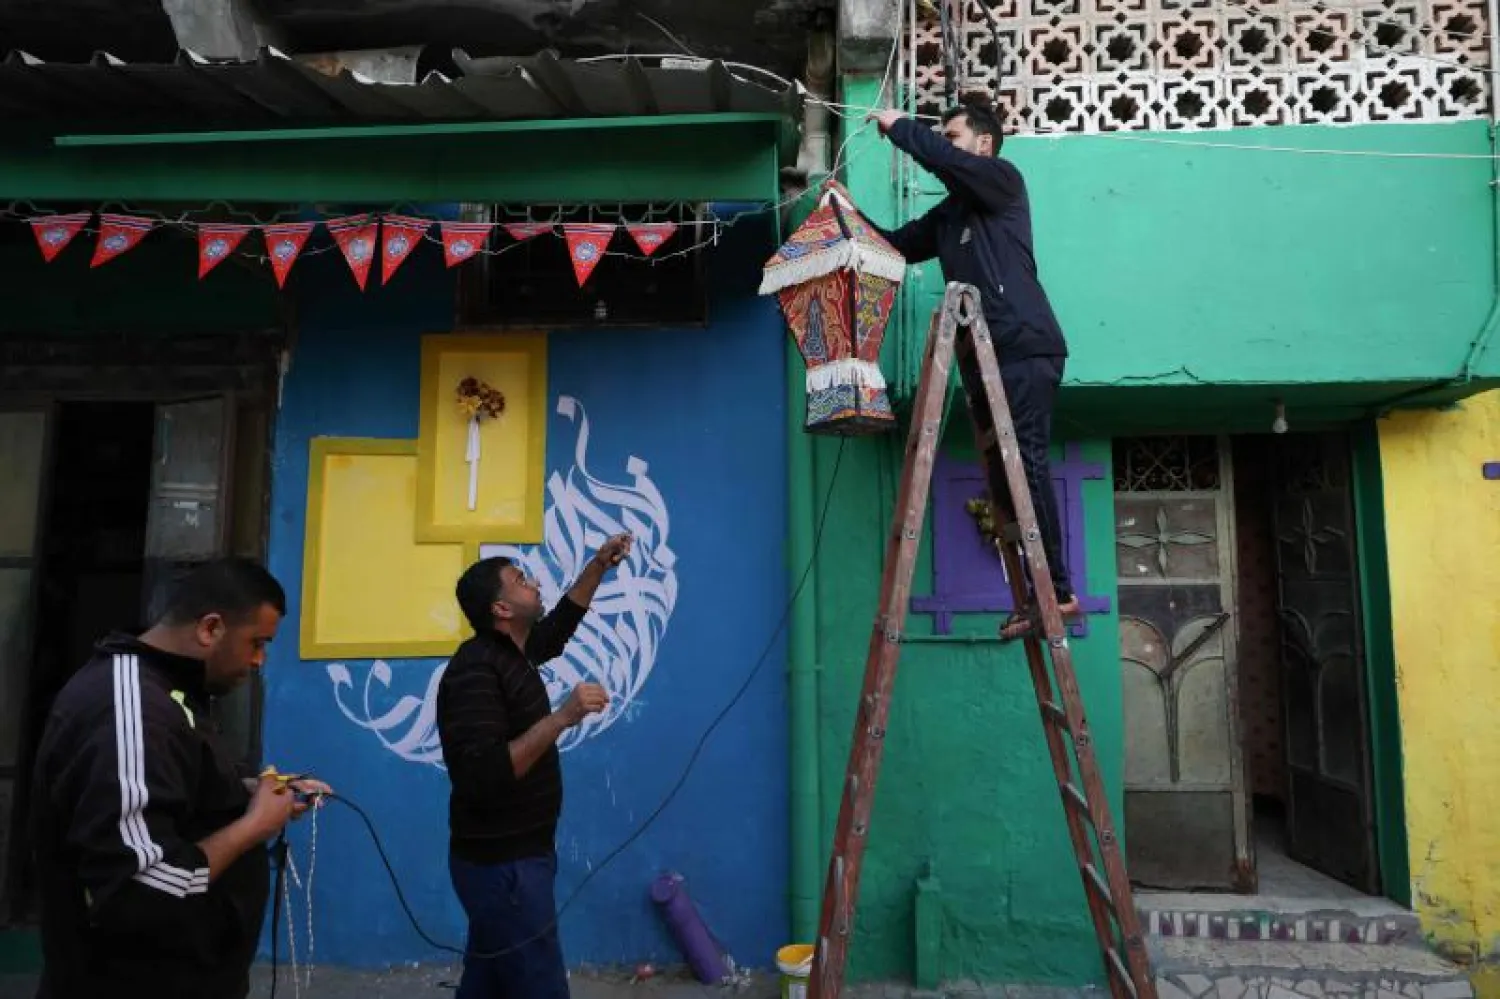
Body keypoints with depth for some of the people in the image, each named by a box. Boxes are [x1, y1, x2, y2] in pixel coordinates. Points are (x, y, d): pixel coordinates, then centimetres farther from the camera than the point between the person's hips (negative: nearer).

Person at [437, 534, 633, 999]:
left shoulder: (511, 652, 6)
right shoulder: (474, 671, -22)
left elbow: (559, 625, 26)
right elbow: (483, 778, -31)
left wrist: (599, 564, 22)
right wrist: (562, 718, -33)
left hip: (510, 856, 9)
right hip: (502, 864, -9)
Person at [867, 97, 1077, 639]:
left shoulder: (1004, 180, 5)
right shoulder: (948, 213, 26)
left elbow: (946, 162, -12)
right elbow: (894, 246, 26)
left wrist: (898, 127, 2)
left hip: (1026, 345, -8)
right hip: (993, 353, 8)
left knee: (1027, 461, -14)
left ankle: (1056, 590, -12)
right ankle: (1044, 592, 6)